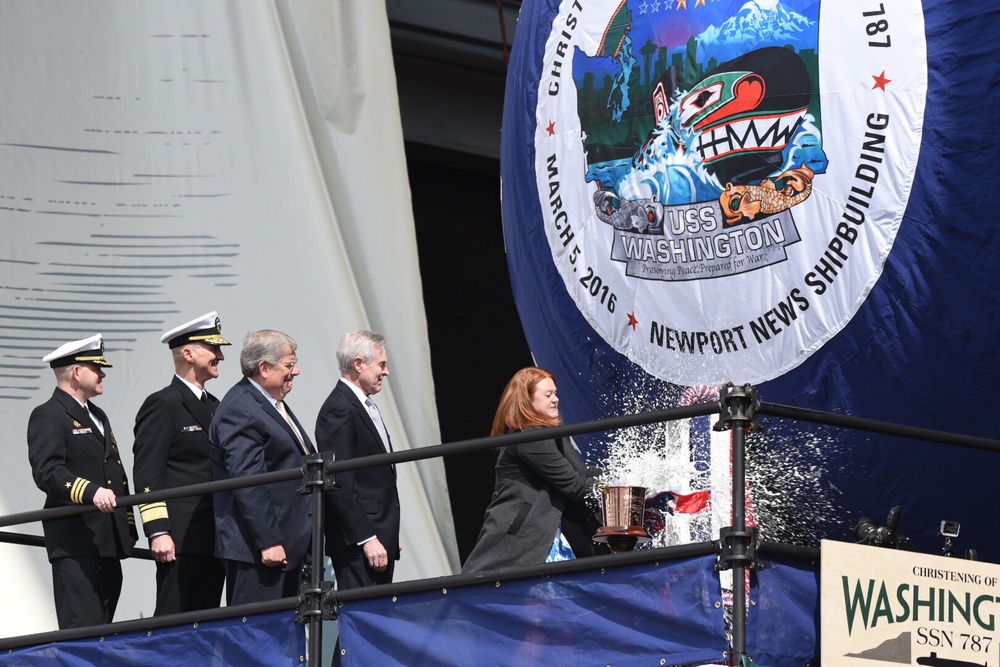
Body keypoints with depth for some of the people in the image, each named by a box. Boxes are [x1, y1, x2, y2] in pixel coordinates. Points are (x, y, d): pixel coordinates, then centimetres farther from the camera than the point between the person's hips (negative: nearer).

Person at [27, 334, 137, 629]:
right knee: (82, 626, -13)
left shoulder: (97, 416, 24)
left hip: (108, 539, 9)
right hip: (75, 541, -9)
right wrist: (92, 492, -32)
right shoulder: (48, 416, -6)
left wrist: (128, 527, 22)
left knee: (102, 626, 7)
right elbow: (47, 472, -20)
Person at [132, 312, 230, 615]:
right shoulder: (162, 405, -6)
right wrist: (158, 532, -18)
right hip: (180, 541, -8)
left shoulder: (214, 406, 20)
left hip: (214, 539, 8)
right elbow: (147, 474, -12)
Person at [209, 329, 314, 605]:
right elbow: (248, 483, -21)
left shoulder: (273, 405, 19)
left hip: (287, 545, 11)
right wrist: (268, 542, -23)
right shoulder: (240, 410, -15)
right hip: (257, 550, -11)